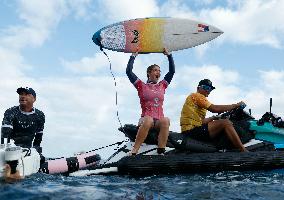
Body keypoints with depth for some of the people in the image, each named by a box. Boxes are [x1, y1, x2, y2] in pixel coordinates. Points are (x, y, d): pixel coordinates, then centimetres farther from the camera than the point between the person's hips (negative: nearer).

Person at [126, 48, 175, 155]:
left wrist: (169, 55, 23)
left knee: (165, 120, -33)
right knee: (148, 120, -39)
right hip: (146, 118, -2)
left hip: (159, 120, 3)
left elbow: (172, 71, 22)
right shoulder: (142, 86, 10)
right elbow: (129, 71, 3)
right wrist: (133, 56, 10)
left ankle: (161, 151, -37)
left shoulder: (162, 86, 20)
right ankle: (134, 151, -37)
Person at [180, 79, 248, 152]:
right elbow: (214, 109, -15)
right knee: (226, 123, -16)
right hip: (193, 130, -11)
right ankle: (244, 151, -21)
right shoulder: (197, 95, -3)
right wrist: (235, 105, -7)